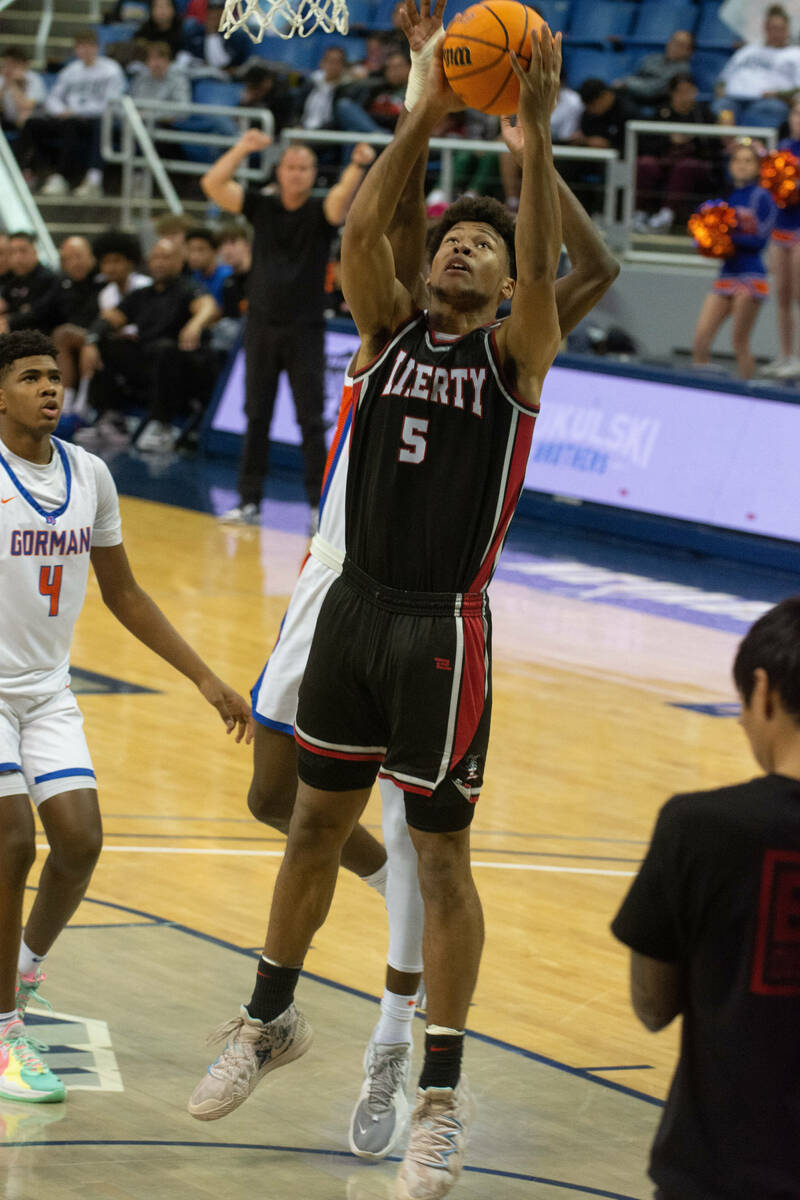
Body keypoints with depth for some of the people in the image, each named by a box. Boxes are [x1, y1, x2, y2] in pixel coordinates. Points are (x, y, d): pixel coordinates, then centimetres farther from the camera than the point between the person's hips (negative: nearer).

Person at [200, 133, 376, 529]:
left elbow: (343, 196, -23)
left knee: (311, 419, -3)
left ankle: (319, 503, -1)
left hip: (305, 330, -2)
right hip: (262, 327, 2)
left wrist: (358, 165, -43)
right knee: (256, 417, 5)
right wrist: (242, 149, -20)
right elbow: (212, 184, -6)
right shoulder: (261, 207, 4)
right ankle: (249, 502, 10)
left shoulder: (321, 212, -1)